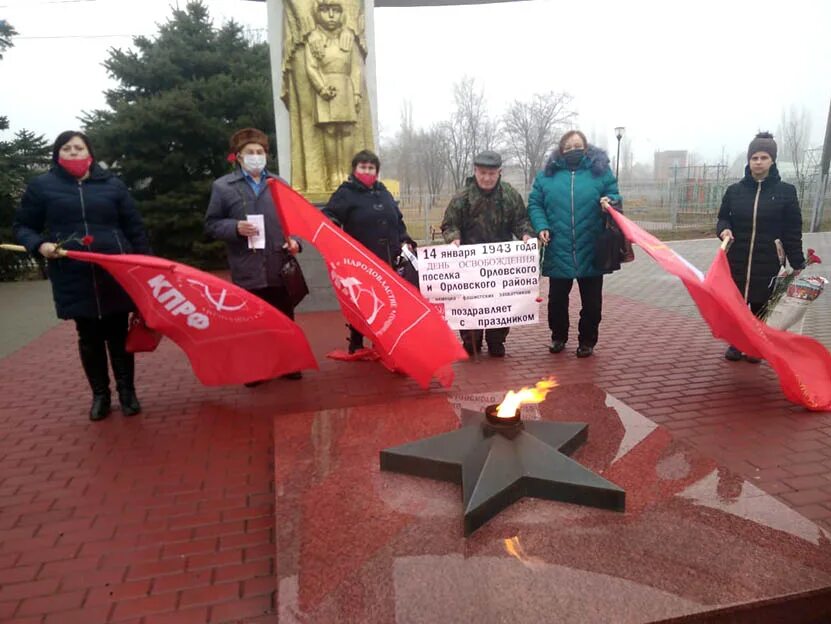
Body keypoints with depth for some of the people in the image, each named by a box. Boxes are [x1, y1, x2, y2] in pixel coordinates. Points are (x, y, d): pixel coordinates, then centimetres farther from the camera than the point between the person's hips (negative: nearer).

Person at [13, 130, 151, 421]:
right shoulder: (42, 186, 6)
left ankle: (127, 392, 18)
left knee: (119, 334, 6)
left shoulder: (112, 185, 8)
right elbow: (22, 226, 11)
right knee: (89, 338, 8)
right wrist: (39, 245, -11)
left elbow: (134, 228, 8)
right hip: (74, 278, 0)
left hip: (116, 274, 0)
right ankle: (100, 395, 22)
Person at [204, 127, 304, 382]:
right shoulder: (223, 186, 3)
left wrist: (294, 240, -2)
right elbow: (211, 225, 3)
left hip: (280, 266, 3)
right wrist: (235, 227, -15)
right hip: (247, 270, -2)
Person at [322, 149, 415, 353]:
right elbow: (327, 218, -12)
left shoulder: (383, 193, 16)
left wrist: (404, 241, 12)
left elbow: (398, 220, 24)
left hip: (387, 260, 6)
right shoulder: (345, 193, -3)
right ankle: (356, 345, 14)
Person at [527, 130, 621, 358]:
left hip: (591, 252, 0)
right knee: (557, 299, 12)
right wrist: (541, 226, -9)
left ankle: (587, 340, 26)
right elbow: (534, 204, 7)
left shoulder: (600, 170, 4)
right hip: (558, 251, 1)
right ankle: (558, 336, 32)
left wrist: (609, 202, -17)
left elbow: (615, 197, 6)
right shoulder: (547, 173, 6)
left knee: (591, 301, 8)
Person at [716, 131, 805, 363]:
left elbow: (793, 232, 0)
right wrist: (724, 230, -12)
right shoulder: (734, 190, 3)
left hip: (768, 261, -1)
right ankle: (735, 344, 24)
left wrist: (798, 264, -1)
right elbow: (723, 218, 12)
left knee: (760, 305, 7)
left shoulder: (786, 191, -1)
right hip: (736, 259, 1)